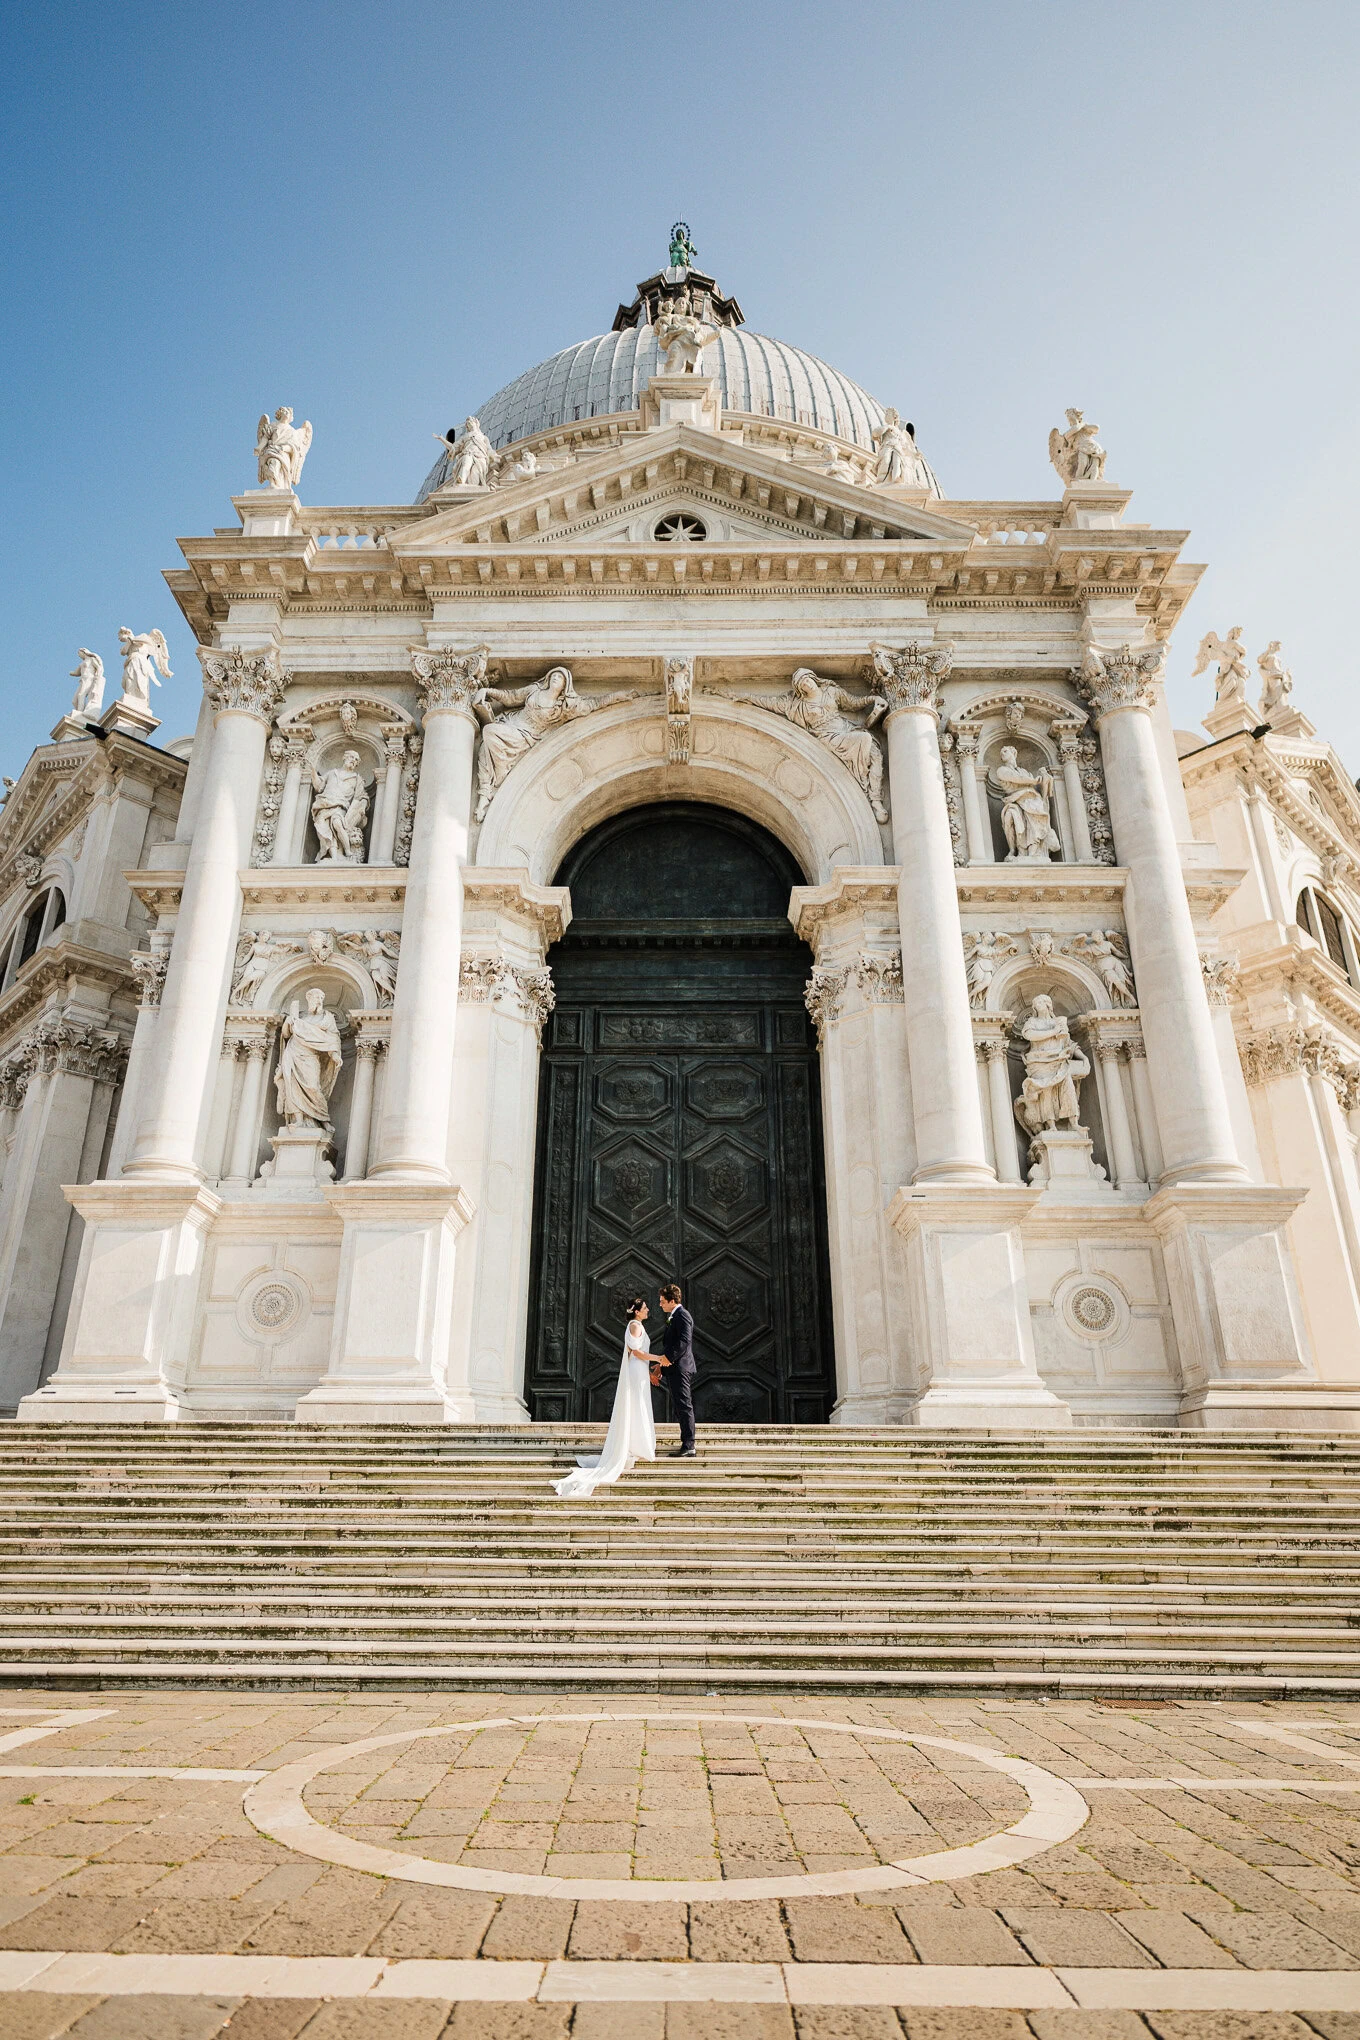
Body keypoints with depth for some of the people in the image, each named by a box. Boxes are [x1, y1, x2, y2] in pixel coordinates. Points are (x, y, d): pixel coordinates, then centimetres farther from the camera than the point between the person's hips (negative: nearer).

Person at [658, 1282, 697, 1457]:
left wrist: (669, 1357, -23)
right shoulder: (673, 1316, 18)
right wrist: (663, 1362, 17)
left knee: (684, 1406, -7)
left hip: (681, 1368, -11)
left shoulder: (682, 1316, -14)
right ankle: (688, 1444, 20)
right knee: (679, 1407, 14)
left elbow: (684, 1341, -25)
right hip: (674, 1368, 11)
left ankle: (689, 1447, -4)